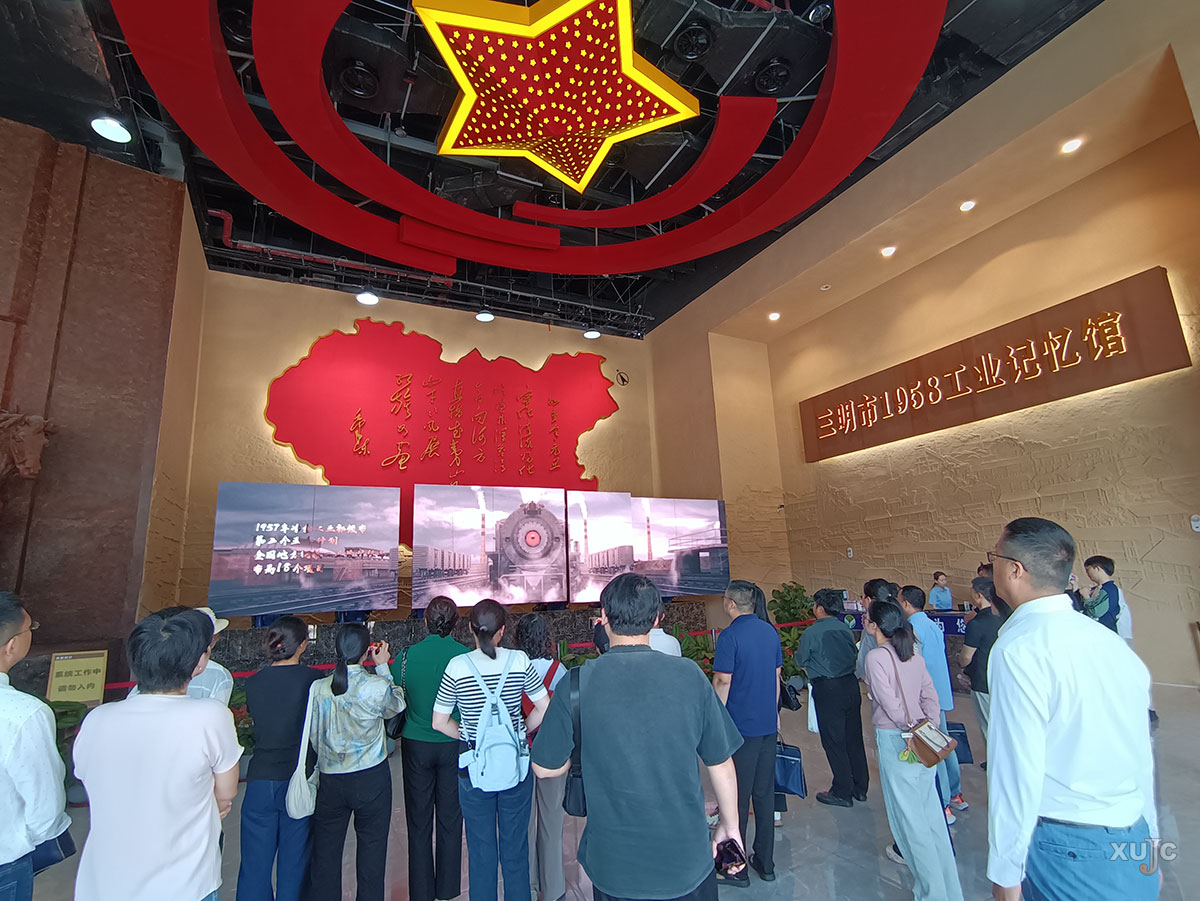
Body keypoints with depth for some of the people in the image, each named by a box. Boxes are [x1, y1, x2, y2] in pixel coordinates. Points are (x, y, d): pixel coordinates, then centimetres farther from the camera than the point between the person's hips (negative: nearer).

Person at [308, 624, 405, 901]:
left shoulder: (318, 688, -10)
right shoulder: (377, 686, -20)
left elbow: (313, 736, 2)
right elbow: (397, 705, 2)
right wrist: (383, 667, 5)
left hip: (330, 780, 3)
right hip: (371, 779, -2)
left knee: (326, 851, 18)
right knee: (371, 847, 14)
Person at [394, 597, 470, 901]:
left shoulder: (407, 656, -13)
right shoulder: (467, 656, -14)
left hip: (416, 746, 0)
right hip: (454, 746, 0)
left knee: (419, 823, 16)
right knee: (450, 820, 17)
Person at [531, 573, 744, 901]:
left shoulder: (578, 683, -17)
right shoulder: (689, 675, -16)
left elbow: (545, 768, -6)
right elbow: (720, 764, -5)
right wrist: (730, 826, 12)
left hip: (612, 865, 0)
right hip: (687, 860, 0)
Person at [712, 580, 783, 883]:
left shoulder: (729, 636, -17)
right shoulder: (770, 632, 4)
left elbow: (723, 682, -17)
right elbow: (776, 676, 11)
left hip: (740, 725, -6)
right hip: (768, 724, 7)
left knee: (737, 796, 6)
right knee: (765, 793, 16)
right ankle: (765, 863, 28)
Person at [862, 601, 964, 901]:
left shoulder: (876, 656, -15)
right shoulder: (913, 655, 7)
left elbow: (889, 702, -19)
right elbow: (930, 697, 5)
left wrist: (909, 727, -8)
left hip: (895, 740, -7)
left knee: (908, 815, 6)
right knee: (930, 812, 17)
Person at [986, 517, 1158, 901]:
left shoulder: (1020, 648, -22)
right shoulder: (1110, 640, 1)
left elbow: (1017, 771, -21)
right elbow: (1143, 756, 10)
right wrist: (1147, 841, 23)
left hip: (1069, 854, -7)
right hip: (1134, 846, 7)